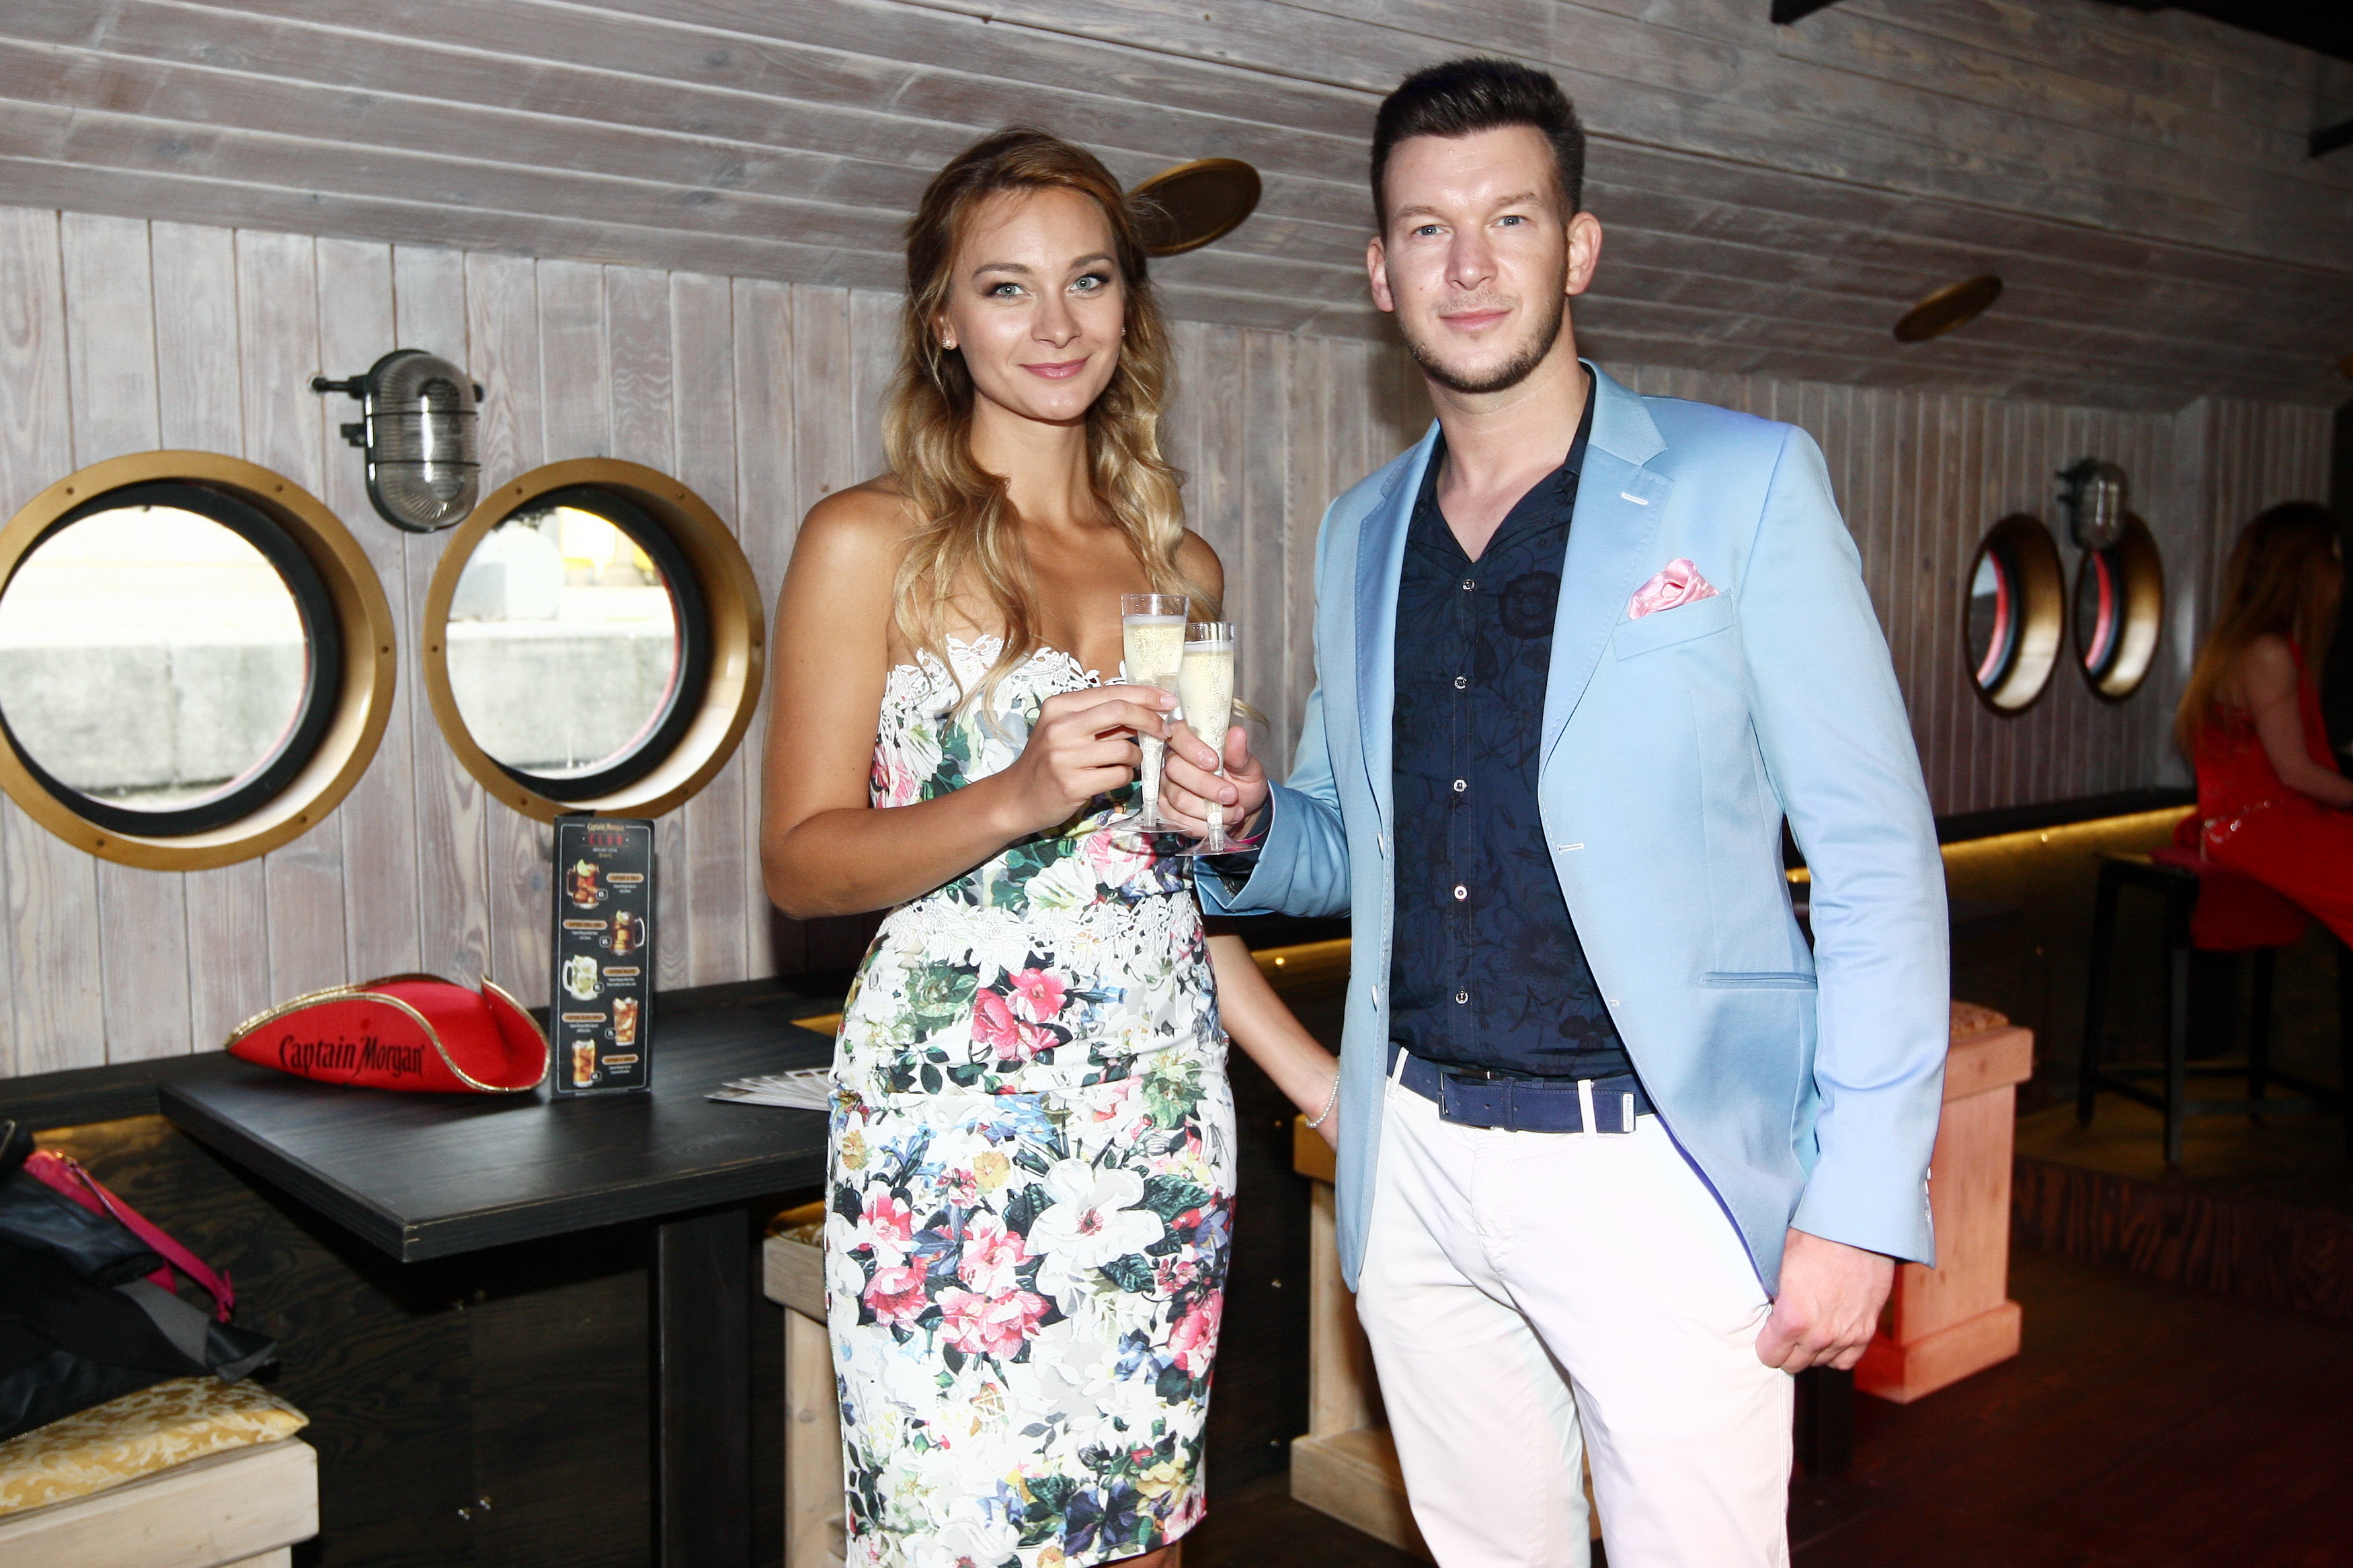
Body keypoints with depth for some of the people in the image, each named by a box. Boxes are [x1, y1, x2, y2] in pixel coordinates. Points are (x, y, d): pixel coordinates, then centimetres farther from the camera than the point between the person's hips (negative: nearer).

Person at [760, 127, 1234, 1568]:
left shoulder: (1179, 564, 12)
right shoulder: (871, 542, -3)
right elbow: (802, 862, -6)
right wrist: (1018, 798, -20)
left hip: (1166, 1114, 5)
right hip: (952, 1114, -4)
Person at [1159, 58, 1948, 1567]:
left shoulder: (1744, 484, -5)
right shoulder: (1362, 532, 11)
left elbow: (1877, 857, -7)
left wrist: (1863, 1201, -13)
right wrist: (1243, 828, -3)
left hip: (1657, 1164, -4)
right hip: (1417, 1166, 5)